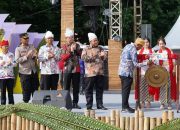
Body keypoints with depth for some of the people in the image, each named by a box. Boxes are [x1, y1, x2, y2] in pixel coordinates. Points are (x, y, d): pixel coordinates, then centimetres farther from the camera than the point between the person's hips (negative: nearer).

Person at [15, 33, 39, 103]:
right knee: (26, 91, -1)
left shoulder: (32, 46, 8)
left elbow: (37, 57, 13)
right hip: (24, 73, -4)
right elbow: (17, 60, -13)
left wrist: (35, 56, -9)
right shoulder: (18, 49, -3)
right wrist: (26, 56, -19)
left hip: (34, 71, 4)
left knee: (35, 89, 8)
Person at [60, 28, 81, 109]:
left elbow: (80, 55, 3)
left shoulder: (77, 45, 10)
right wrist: (70, 51, -15)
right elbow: (63, 58, -7)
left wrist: (76, 49, -11)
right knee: (66, 88, -1)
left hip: (76, 69, 2)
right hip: (67, 69, -2)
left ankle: (75, 103, 9)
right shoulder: (64, 46, 3)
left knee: (76, 87, 4)